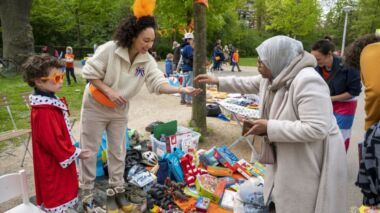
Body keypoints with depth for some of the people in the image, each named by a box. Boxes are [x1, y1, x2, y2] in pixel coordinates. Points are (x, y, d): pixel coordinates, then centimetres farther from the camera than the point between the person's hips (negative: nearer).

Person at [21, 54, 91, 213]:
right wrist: (75, 153, -14)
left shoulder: (49, 103, 3)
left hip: (58, 160, 9)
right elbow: (53, 142, -26)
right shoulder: (44, 112, -29)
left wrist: (71, 151, 15)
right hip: (53, 164, -9)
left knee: (59, 193, 25)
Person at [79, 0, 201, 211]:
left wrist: (181, 89, -37)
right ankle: (87, 196, 23)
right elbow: (89, 73, -17)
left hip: (120, 110, 4)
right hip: (95, 106, -4)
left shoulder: (147, 60, -13)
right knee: (89, 151, 6)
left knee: (117, 151, 13)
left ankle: (115, 191, 29)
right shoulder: (109, 50, -24)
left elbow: (158, 84, -21)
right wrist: (109, 91, -27)